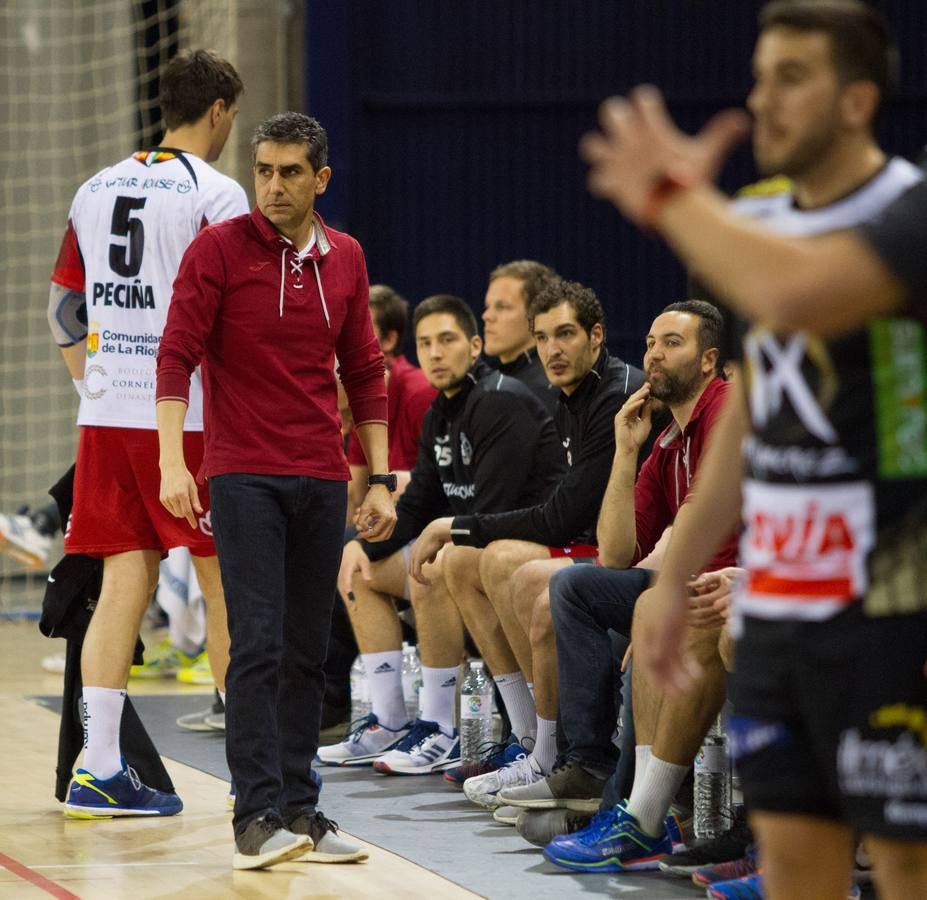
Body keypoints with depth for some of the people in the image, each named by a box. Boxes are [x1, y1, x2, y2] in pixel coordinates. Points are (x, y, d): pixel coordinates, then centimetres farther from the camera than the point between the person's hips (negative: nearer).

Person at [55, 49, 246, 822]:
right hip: (186, 415, -6)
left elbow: (64, 311, 16)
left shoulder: (97, 191, 13)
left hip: (106, 414, 6)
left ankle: (99, 770, 1)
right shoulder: (214, 194, -7)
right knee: (226, 584, 4)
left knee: (124, 583, 6)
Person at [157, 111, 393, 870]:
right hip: (244, 476, -4)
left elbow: (365, 372, 15)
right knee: (259, 646, -10)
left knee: (308, 653, 6)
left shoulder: (345, 259, 9)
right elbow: (177, 354, -8)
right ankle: (257, 816, -9)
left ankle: (300, 810, 12)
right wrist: (172, 462, -18)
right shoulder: (219, 248, -4)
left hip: (322, 480, 4)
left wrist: (380, 479, 11)